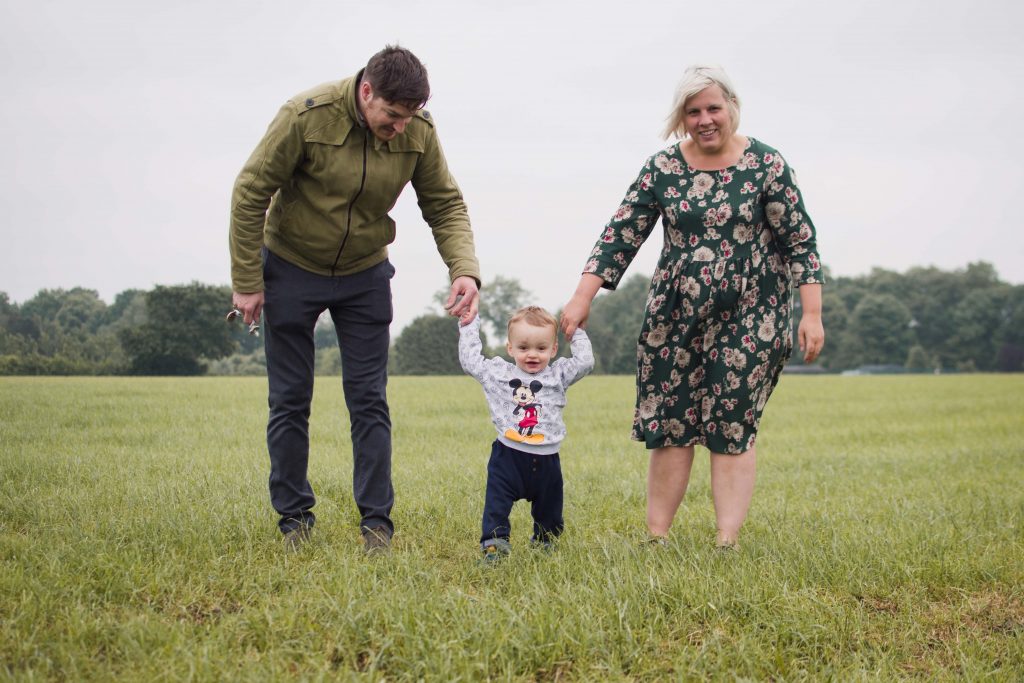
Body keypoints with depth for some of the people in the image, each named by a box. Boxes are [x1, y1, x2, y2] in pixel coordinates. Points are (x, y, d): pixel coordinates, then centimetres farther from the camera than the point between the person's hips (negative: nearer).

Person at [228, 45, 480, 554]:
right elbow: (251, 193, -17)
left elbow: (446, 205, -5)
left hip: (365, 274, 2)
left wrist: (465, 270, -23)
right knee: (290, 401, 4)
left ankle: (376, 521, 8)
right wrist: (246, 282, -14)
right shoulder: (306, 115, -26)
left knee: (369, 401, 0)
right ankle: (294, 518, 16)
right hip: (291, 268, -2)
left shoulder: (419, 131, -16)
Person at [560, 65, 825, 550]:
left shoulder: (764, 164, -5)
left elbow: (800, 241, -4)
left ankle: (727, 543, 0)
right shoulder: (662, 168, 1)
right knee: (668, 423, 3)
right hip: (675, 314, 3)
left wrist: (811, 313, -10)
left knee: (732, 426, -3)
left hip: (748, 316, -3)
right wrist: (582, 298, -9)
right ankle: (656, 537, 11)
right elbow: (622, 234, -1)